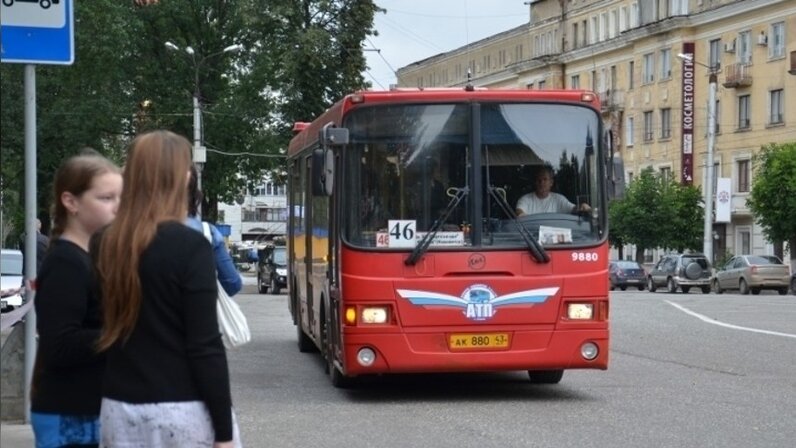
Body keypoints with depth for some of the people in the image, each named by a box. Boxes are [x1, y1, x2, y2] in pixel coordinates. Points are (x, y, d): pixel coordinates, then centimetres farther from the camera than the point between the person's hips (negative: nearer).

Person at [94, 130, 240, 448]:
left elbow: (103, 328, 8)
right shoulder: (189, 246, -12)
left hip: (121, 408, 5)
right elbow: (205, 347, -13)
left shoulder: (105, 245, 4)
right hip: (182, 410, -5)